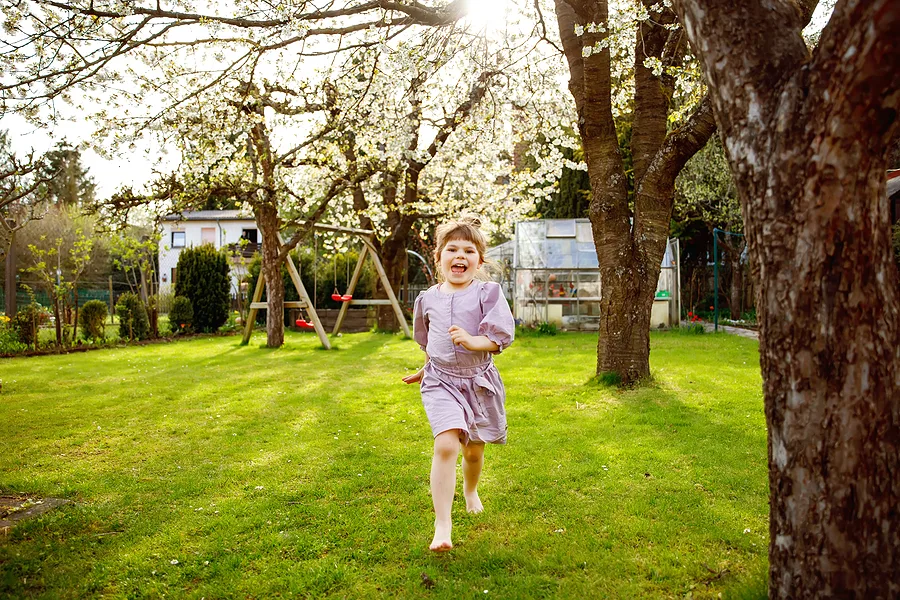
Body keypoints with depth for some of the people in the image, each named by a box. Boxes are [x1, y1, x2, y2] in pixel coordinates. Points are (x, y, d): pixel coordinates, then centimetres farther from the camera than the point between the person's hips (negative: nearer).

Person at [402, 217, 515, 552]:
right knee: (446, 444, -19)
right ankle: (442, 526, -15)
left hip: (479, 380, 0)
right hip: (441, 381, 0)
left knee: (474, 449, 14)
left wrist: (470, 340, -27)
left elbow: (499, 338, -12)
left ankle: (470, 491, 48)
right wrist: (427, 368, 25)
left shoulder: (487, 293, -5)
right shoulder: (428, 299, 4)